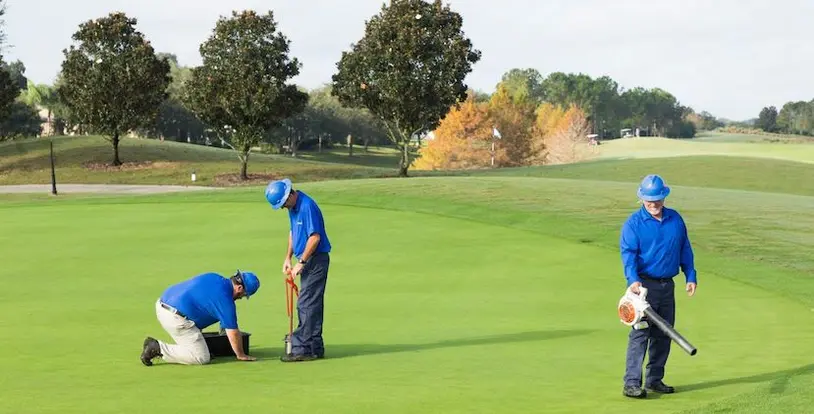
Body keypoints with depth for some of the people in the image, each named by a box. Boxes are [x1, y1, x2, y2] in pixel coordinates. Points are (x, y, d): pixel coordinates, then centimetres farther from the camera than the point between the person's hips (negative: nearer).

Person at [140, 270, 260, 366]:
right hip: (176, 318, -10)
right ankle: (159, 348, -10)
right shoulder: (225, 299, -12)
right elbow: (233, 332, -6)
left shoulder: (214, 277, 13)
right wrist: (240, 355, 10)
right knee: (202, 358, -6)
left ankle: (155, 344, 11)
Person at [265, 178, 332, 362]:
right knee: (311, 305, 11)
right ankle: (314, 347, 15)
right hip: (308, 260, 10)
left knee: (307, 304, -8)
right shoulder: (293, 207, 11)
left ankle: (303, 348, -6)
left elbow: (315, 237, -23)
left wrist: (301, 262, -18)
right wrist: (288, 258, 13)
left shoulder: (307, 206, -21)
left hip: (316, 259, -10)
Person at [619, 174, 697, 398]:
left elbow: (685, 249, 16)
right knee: (639, 333, -11)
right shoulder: (633, 223, -6)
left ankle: (655, 379, 20)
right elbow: (628, 253, -15)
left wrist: (691, 276, 10)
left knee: (663, 334, 10)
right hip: (644, 285, -5)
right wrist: (633, 279, -30)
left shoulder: (675, 219, 9)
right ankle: (631, 383, -12)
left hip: (667, 285, 6)